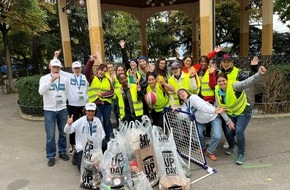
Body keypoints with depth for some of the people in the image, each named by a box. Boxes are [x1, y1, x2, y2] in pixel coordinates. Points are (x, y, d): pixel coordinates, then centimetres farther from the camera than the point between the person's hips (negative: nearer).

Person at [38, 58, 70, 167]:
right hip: (49, 110, -3)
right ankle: (51, 156, 17)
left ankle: (62, 152, 29)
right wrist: (51, 80, -30)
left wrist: (62, 102, 9)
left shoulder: (65, 80, 4)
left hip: (62, 109, 3)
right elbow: (41, 91, -23)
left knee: (63, 133, 12)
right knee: (50, 135, 2)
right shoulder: (44, 78, -5)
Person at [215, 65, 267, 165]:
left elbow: (248, 82, -46)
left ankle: (241, 154, 2)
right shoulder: (217, 90, -12)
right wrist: (228, 121, -9)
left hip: (243, 112, -4)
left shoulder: (234, 86, -27)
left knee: (239, 131, -20)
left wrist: (259, 74, -65)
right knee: (228, 131, -3)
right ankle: (231, 146, 33)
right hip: (231, 114, 5)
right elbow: (220, 108, -7)